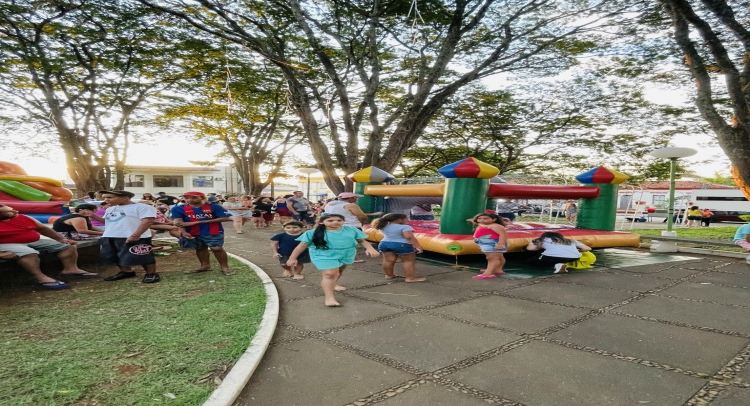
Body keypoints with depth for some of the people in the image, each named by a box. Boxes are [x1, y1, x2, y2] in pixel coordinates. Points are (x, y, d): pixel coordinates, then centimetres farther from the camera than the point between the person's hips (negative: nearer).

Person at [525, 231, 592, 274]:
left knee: (530, 261, 20)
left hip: (552, 256, -4)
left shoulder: (543, 240, 26)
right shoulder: (570, 241, 33)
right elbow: (588, 248, 29)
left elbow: (529, 248, 13)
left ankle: (556, 265, -2)